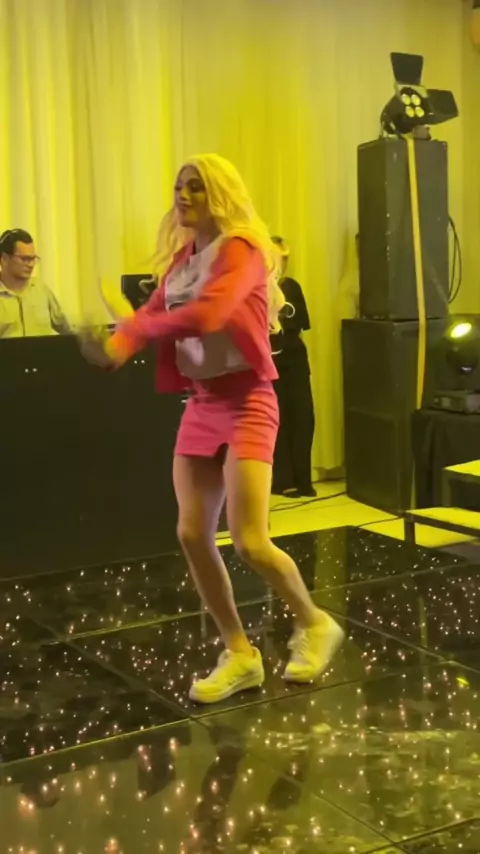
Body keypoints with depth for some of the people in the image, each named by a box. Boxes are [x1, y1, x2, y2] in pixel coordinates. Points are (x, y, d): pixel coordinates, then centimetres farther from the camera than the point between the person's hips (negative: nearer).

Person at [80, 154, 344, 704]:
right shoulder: (181, 257, 12)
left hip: (245, 401, -7)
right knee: (192, 535, 2)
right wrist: (117, 347, -21)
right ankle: (239, 655, 17)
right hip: (200, 403, 8)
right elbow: (150, 314, 0)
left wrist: (138, 329, -17)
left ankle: (314, 624, 18)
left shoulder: (241, 248, -12)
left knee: (250, 543, -11)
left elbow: (205, 316, -28)